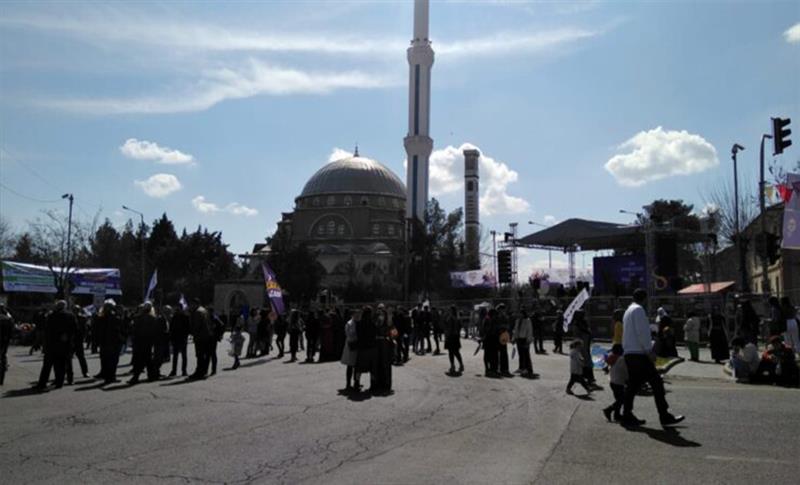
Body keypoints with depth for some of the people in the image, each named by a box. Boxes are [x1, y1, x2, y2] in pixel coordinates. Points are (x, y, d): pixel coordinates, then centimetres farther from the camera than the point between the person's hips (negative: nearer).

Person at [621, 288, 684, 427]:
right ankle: (665, 417, -3)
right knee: (656, 382, -5)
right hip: (639, 354, -10)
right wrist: (649, 351, -14)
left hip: (629, 354, 10)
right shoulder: (638, 309, -8)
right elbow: (642, 332, -16)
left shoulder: (628, 311, 21)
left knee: (633, 385, 9)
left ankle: (627, 416, 8)